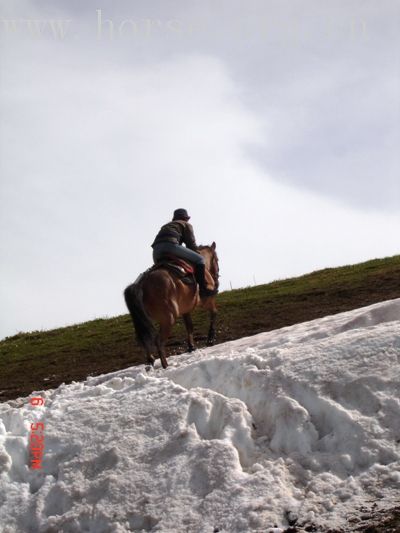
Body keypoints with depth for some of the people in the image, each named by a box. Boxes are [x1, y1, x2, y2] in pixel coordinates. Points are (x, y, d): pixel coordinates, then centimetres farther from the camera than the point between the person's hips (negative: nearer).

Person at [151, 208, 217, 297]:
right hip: (170, 244, -7)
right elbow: (191, 245, 12)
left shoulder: (166, 226, 40)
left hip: (156, 251, 7)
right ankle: (203, 289, -10)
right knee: (199, 259, 2)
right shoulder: (186, 225, 22)